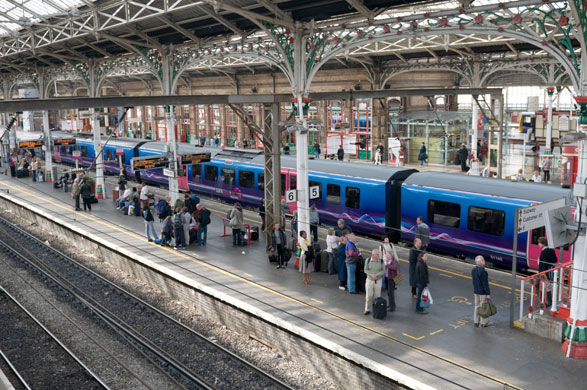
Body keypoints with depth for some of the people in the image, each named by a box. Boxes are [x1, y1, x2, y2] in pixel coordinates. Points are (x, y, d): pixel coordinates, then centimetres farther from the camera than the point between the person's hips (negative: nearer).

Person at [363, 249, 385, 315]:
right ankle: (367, 309, 17)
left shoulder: (381, 261, -6)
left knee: (377, 296, 6)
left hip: (378, 281, 0)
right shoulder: (368, 260, -7)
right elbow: (365, 270, -6)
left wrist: (376, 275, -22)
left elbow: (383, 271, -8)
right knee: (368, 296, 5)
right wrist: (372, 275, -23)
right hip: (369, 280, 0)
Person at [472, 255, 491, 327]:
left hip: (476, 291, 7)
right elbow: (485, 283, -21)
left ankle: (476, 322, 23)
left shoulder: (473, 270, 2)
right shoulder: (482, 271, -23)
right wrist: (488, 293, -16)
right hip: (483, 292, -7)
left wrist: (475, 289, 19)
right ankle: (483, 323, 15)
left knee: (477, 306, 15)